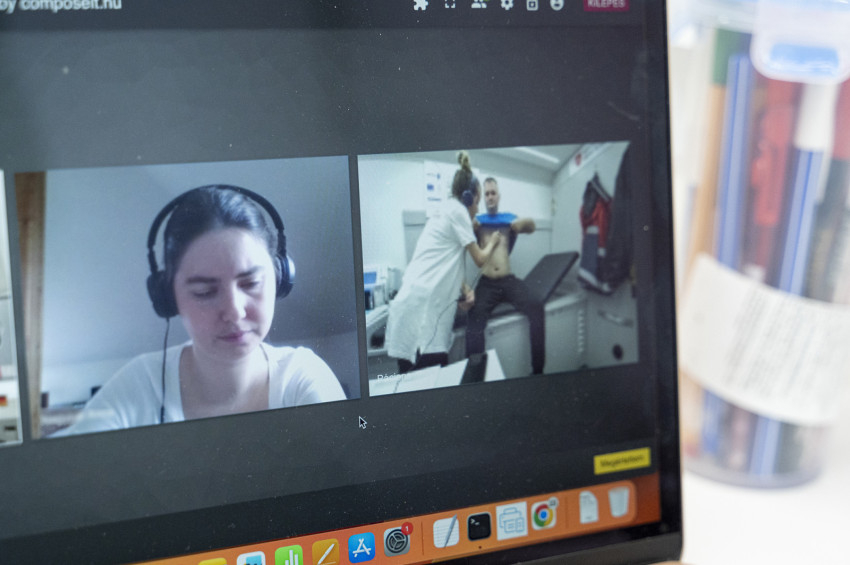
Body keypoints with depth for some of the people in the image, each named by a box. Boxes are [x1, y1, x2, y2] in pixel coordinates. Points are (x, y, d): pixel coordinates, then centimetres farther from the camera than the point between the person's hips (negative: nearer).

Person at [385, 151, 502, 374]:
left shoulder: (445, 210, 23)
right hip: (423, 306, -9)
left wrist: (465, 290, 10)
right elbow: (480, 259, 2)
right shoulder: (457, 210, -3)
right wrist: (492, 244, 23)